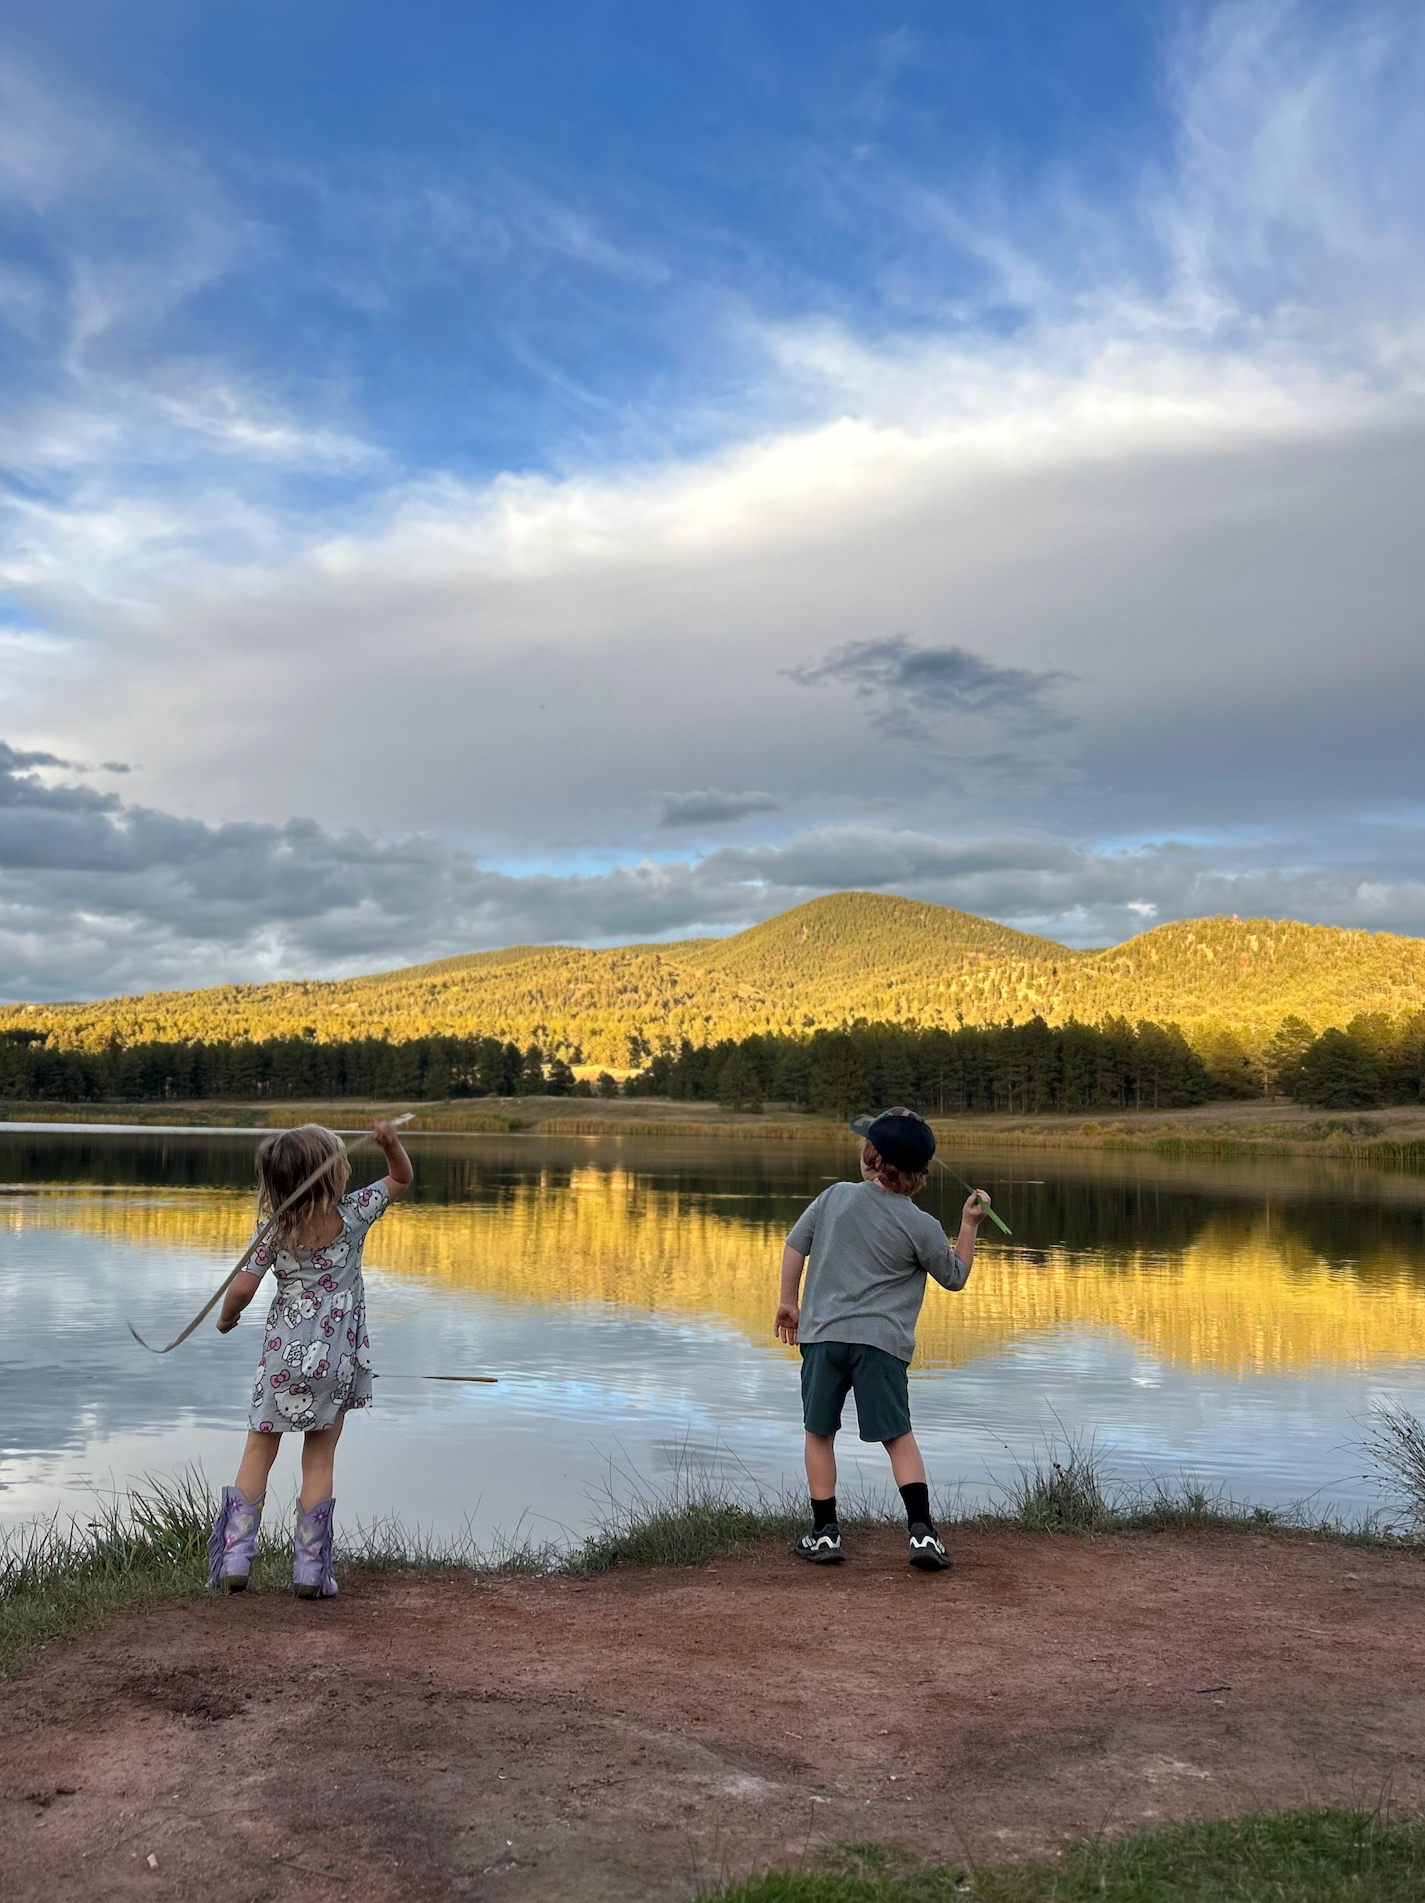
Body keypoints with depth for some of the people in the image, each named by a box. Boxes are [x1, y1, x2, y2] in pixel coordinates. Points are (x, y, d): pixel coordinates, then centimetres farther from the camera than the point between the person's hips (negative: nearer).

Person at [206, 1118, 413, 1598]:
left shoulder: (275, 1229, -8)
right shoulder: (354, 1215, -8)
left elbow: (242, 1288, -11)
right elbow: (401, 1180, 5)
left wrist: (227, 1318, 9)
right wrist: (391, 1141, -11)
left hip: (283, 1356, 0)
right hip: (335, 1360, 0)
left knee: (258, 1452, 13)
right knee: (319, 1460, 7)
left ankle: (235, 1557, 11)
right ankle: (311, 1570, 9)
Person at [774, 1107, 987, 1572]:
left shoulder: (835, 1197, 3)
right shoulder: (921, 1227, -3)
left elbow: (794, 1246, 8)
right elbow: (955, 1277, 10)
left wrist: (789, 1302, 19)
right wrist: (969, 1226, 16)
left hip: (823, 1333, 1)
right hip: (881, 1342, -1)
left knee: (819, 1433, 12)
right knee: (899, 1436, 9)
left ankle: (825, 1532, 14)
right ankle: (921, 1530, 0)